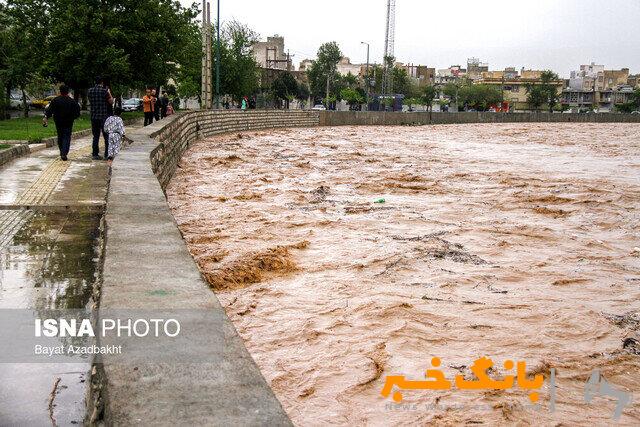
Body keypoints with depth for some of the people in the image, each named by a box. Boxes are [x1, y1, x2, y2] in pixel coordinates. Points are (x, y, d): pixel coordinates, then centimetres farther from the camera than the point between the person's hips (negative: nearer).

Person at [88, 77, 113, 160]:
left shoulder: (90, 91, 4)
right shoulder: (104, 90, -10)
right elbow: (111, 101, -4)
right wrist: (109, 93, 9)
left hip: (94, 116, 4)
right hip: (104, 116, -4)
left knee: (95, 136, 10)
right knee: (107, 136, 4)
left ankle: (95, 154, 8)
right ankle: (107, 154, 2)